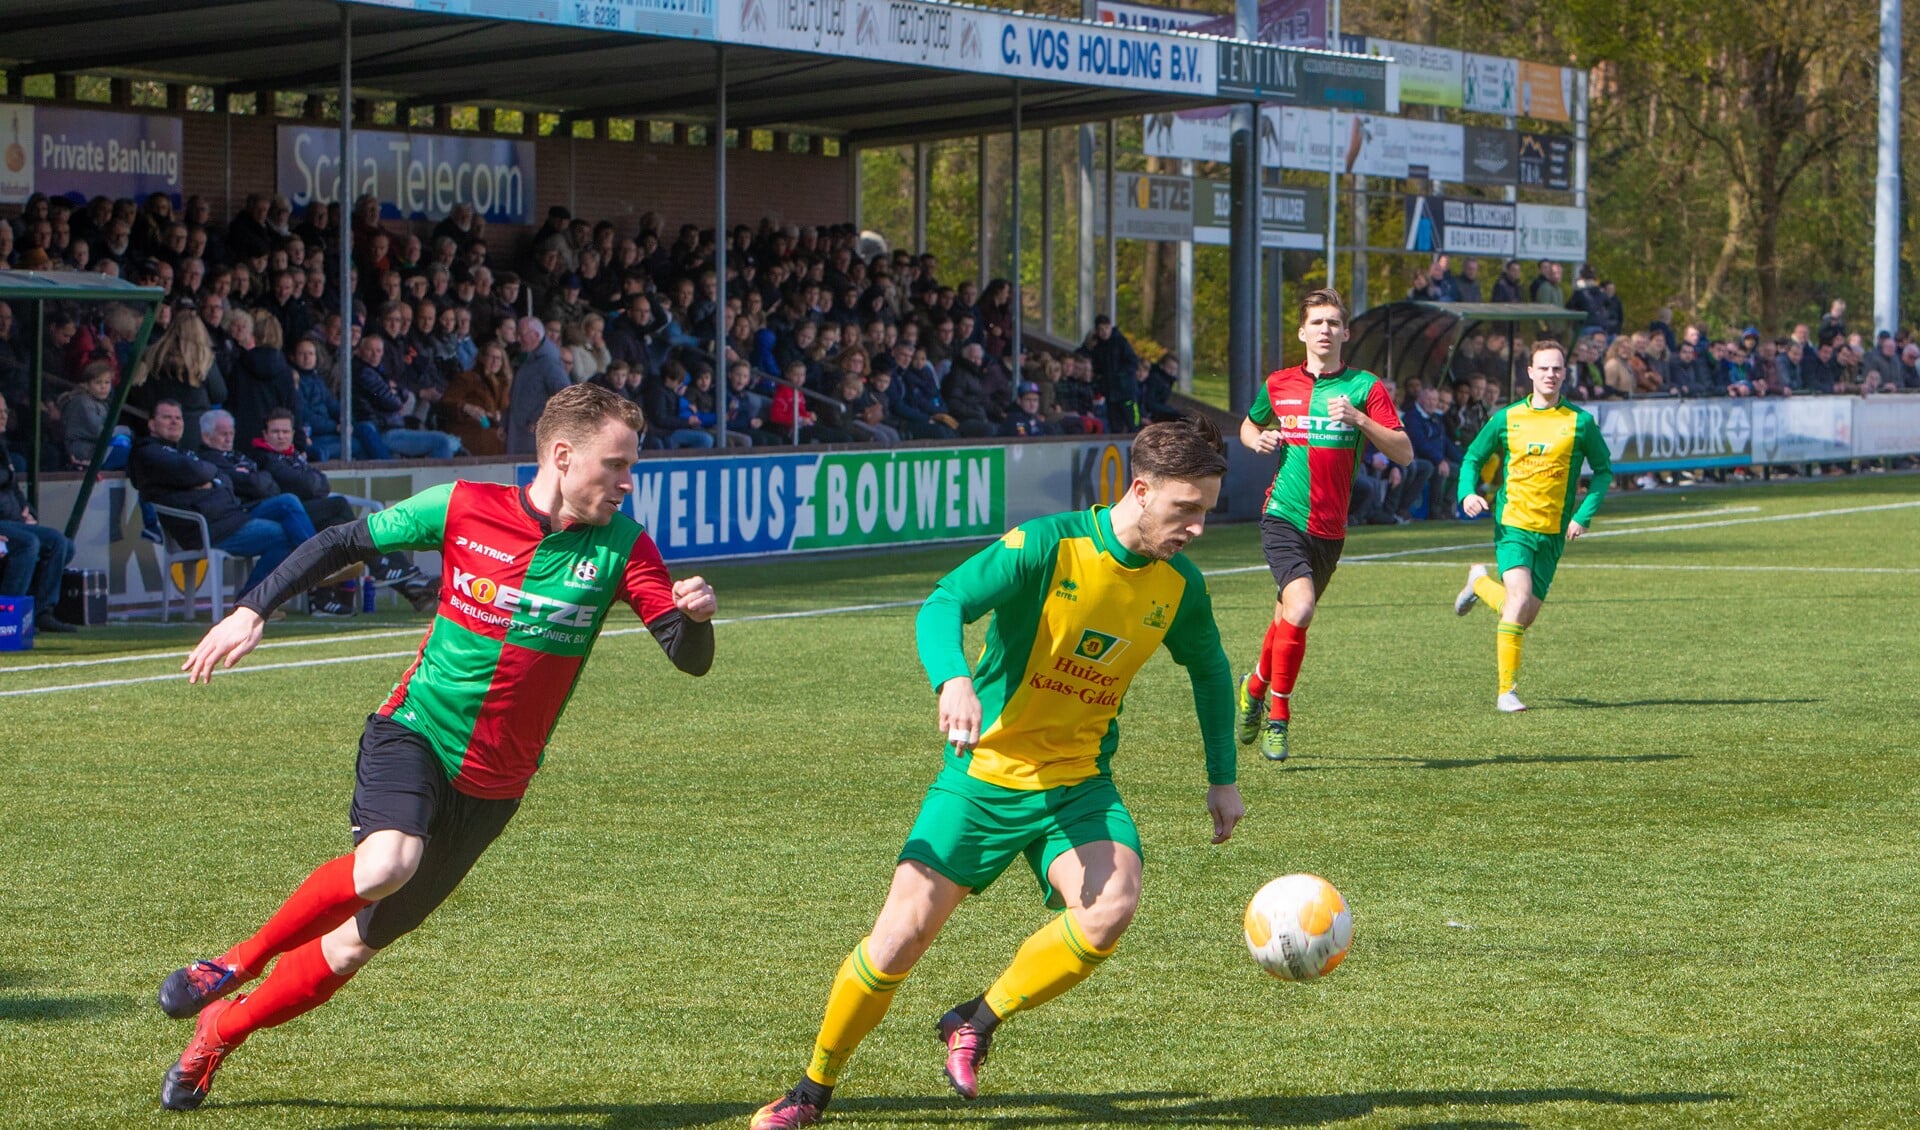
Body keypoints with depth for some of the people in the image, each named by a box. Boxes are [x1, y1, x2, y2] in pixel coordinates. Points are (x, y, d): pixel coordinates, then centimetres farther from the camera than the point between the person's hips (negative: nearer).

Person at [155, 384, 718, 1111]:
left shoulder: (619, 547, -6)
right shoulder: (462, 508, -9)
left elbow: (689, 659, -11)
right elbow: (343, 544, 3)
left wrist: (694, 615, -33)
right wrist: (252, 611, -2)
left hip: (490, 786, 2)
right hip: (415, 730, -2)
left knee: (357, 943, 6)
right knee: (384, 865, -33)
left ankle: (217, 1036, 28)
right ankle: (235, 966, -9)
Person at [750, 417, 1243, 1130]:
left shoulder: (1178, 586, 0)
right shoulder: (1047, 545, -17)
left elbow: (1210, 670, 21)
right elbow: (943, 604, -28)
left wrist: (1222, 777, 18)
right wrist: (953, 680, -48)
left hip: (1079, 782, 3)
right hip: (986, 773, -3)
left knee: (1113, 905, -26)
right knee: (900, 938, -7)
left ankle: (976, 1024, -3)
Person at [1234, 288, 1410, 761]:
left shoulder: (1364, 387, 0)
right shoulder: (1279, 385, 7)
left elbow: (1404, 453, -6)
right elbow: (1249, 425, 26)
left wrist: (1359, 420, -20)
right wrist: (1258, 439, 2)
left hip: (1330, 527, 1)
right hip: (1284, 516, -1)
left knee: (1289, 616, 12)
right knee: (1300, 608, -22)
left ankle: (1256, 687, 41)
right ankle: (1277, 716, -9)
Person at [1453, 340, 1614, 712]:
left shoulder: (1580, 422, 2)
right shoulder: (1507, 419, 4)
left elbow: (1604, 470, 10)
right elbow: (1473, 457, 14)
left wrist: (1583, 516, -2)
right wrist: (1467, 492, -7)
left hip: (1553, 534, 2)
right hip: (1512, 525, -2)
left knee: (1526, 615, 3)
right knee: (1520, 596, -23)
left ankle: (1481, 583, 36)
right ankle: (1506, 691, -15)